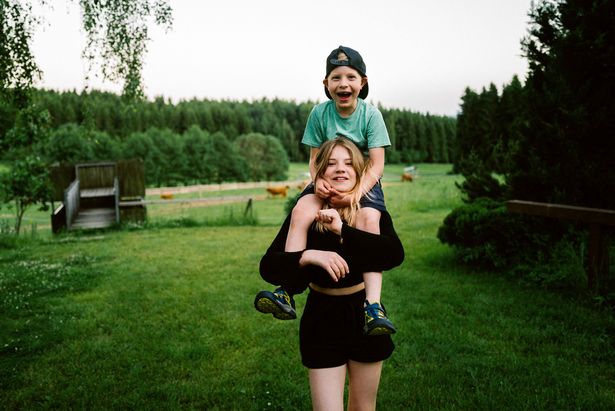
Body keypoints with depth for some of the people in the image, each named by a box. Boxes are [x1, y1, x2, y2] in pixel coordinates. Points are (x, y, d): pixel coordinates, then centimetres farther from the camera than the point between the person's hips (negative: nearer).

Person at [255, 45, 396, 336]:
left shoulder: (370, 114, -9)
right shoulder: (320, 113, -4)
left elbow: (377, 165, -13)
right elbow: (315, 158, 0)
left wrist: (357, 192, -31)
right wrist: (318, 181, -23)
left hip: (364, 182, -2)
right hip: (328, 182, 2)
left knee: (368, 220, -33)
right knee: (301, 211, -28)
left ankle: (373, 305, -37)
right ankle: (286, 292, -32)